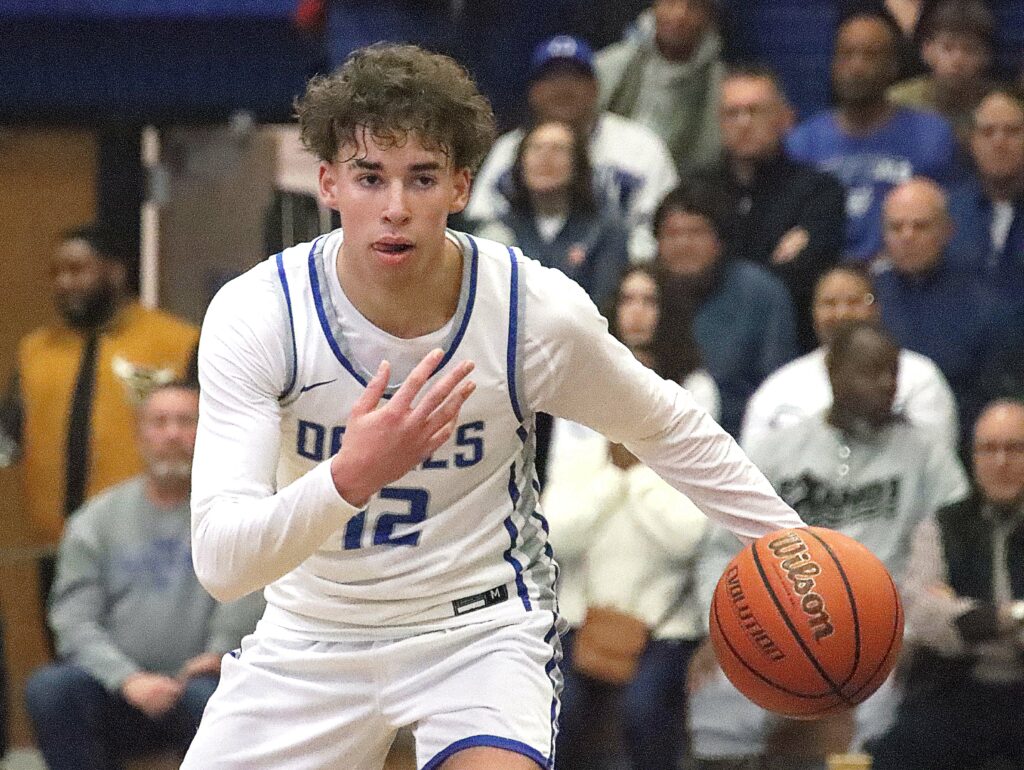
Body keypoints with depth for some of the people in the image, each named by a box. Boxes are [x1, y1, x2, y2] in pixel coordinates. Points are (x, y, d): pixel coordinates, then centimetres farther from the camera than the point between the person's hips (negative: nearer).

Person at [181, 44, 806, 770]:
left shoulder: (538, 312, -17)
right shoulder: (256, 314, -21)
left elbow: (670, 429, 4)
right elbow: (219, 560, -29)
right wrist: (351, 478, -45)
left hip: (483, 624, -2)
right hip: (311, 631, 2)